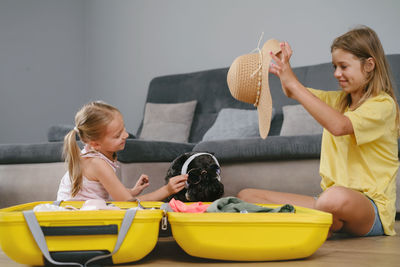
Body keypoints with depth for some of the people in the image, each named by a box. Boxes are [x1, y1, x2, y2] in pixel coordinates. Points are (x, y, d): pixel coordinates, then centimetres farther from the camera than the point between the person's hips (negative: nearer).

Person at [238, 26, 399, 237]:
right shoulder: (338, 99, 18)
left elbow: (338, 126, -25)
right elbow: (292, 92, 17)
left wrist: (293, 83, -25)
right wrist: (283, 68, -7)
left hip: (371, 206, -7)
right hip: (329, 198, 7)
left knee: (337, 197, -44)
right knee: (246, 196, -1)